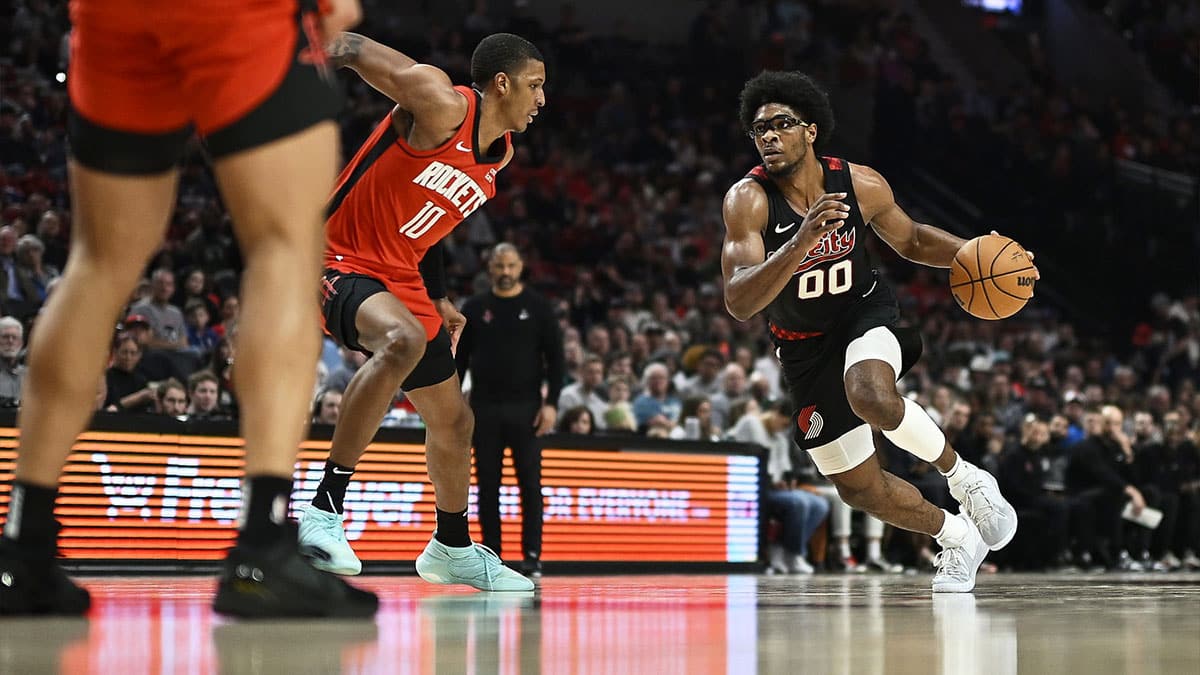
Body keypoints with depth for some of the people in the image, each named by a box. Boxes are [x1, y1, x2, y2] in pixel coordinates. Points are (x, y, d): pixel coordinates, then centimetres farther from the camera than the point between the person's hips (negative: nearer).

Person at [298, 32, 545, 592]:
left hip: (401, 281, 9)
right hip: (343, 263, -9)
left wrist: (438, 297, 23)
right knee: (404, 340, -39)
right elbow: (353, 48, -14)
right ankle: (324, 508, -36)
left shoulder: (501, 152, 8)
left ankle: (452, 549, 38)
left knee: (453, 419, 15)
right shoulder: (441, 104, -19)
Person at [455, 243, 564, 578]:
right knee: (487, 484, 3)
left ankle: (532, 555, -3)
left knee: (530, 482, -5)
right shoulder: (475, 308, 7)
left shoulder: (537, 307, 2)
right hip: (485, 408, 2)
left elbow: (555, 357, 1)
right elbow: (459, 358, 10)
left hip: (525, 406, -2)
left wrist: (551, 403, -9)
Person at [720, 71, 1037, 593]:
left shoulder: (860, 185, -16)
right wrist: (800, 243, -48)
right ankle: (958, 537, 32)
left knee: (871, 396, -36)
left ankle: (963, 477, -10)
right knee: (857, 487, 6)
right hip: (803, 347, 1)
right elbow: (738, 304, -34)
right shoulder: (748, 199, -23)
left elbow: (911, 241, 7)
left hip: (865, 315, -1)